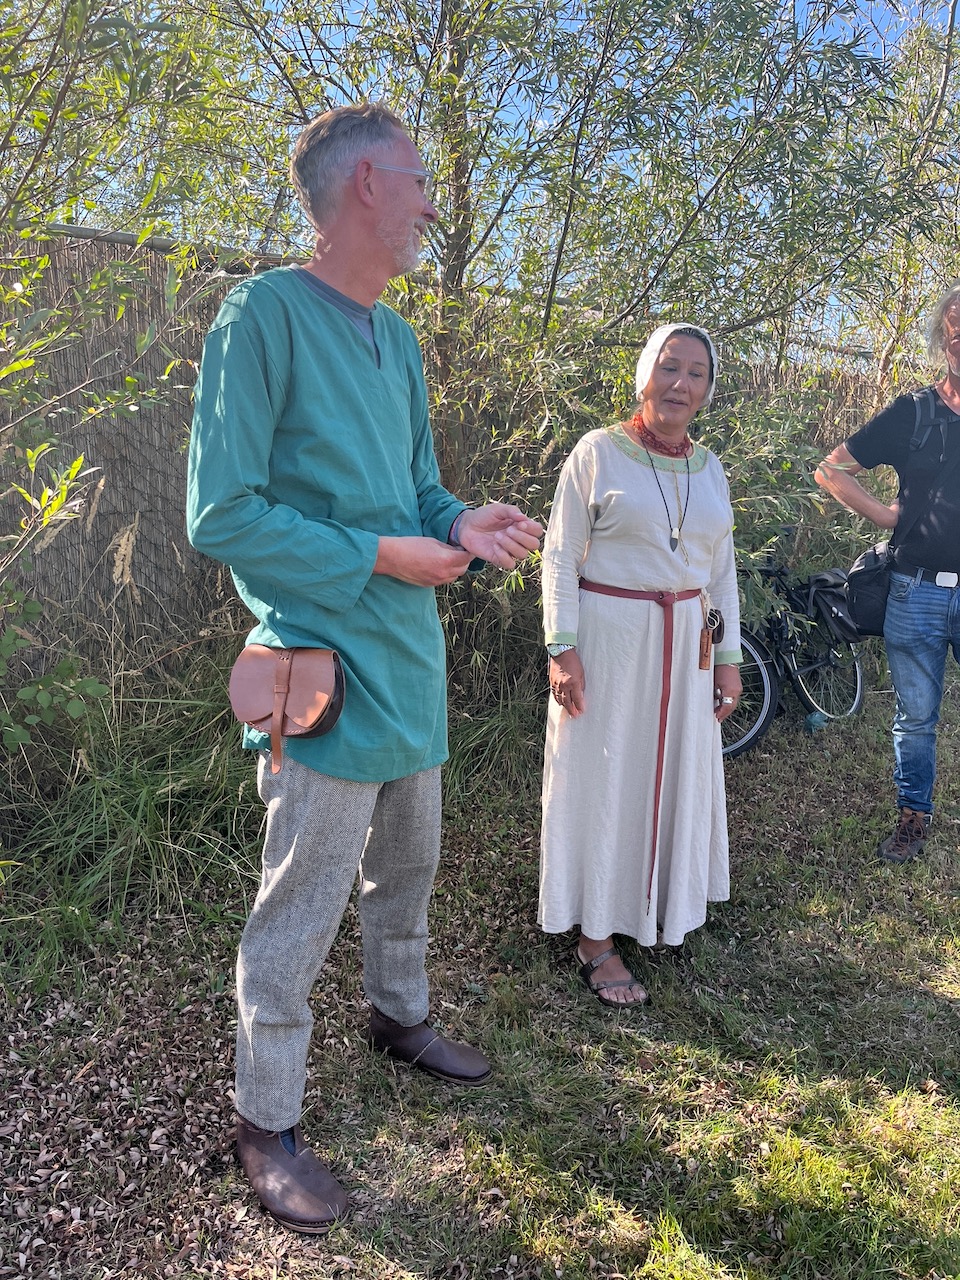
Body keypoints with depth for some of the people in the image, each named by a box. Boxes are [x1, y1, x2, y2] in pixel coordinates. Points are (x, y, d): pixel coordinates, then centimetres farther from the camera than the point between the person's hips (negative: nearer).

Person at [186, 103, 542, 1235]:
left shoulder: (398, 339, 12)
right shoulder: (265, 313, -14)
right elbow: (222, 515, -18)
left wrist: (463, 524, -3)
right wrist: (384, 555, -17)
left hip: (411, 661, 8)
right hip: (325, 669, -8)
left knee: (408, 864, 23)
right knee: (301, 909, 2)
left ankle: (399, 1016, 46)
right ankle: (266, 1125, 20)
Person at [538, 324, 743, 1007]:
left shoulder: (709, 468, 9)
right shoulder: (598, 452, -6)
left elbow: (722, 570, 13)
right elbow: (560, 557, -7)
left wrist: (728, 658, 10)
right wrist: (563, 649, -14)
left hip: (686, 644, 5)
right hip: (608, 639, -5)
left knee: (677, 773, 13)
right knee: (603, 778, 2)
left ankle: (662, 907, 33)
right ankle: (596, 937, 13)